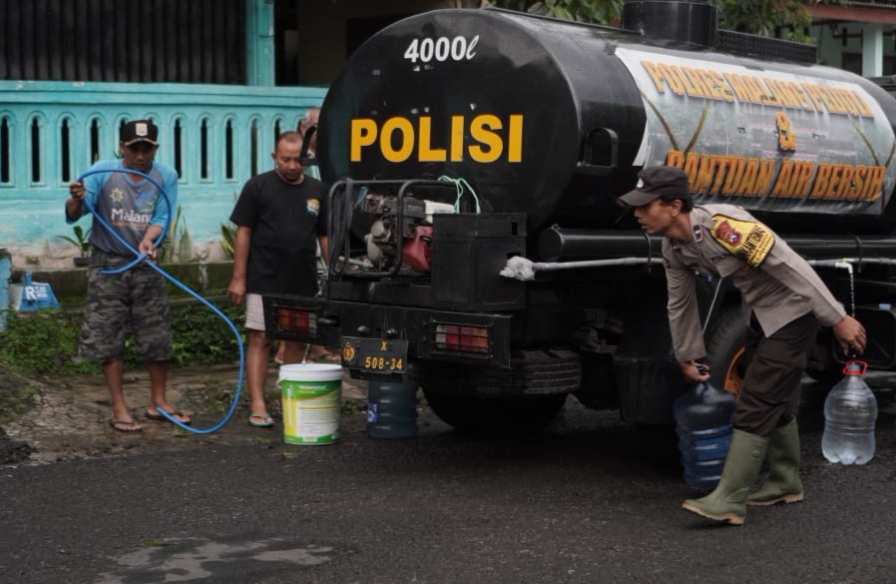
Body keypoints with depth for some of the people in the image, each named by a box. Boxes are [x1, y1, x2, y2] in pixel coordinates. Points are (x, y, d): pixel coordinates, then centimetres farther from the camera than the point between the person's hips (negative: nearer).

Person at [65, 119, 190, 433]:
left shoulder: (166, 176, -5)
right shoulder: (103, 172, -11)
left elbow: (161, 217, -10)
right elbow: (73, 215, -15)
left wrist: (147, 240, -30)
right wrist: (76, 199, -39)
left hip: (145, 266, 2)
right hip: (108, 265, -2)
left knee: (158, 335, 6)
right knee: (109, 337, -1)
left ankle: (158, 402, 22)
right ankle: (119, 409, 8)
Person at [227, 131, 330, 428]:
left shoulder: (317, 191, 9)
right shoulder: (258, 187, -2)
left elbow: (325, 236, 12)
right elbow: (243, 233, -3)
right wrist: (238, 278, -8)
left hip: (303, 283, 4)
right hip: (264, 282, -4)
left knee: (297, 341, 10)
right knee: (260, 340, -5)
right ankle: (258, 407, -6)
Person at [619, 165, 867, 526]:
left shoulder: (723, 225, -31)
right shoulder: (673, 248, -4)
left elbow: (792, 266, -28)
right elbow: (680, 304, 11)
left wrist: (838, 319, -25)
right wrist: (688, 357, 21)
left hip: (792, 311, -8)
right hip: (760, 315, 8)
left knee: (755, 404, -10)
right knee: (775, 401, 18)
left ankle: (729, 501, -9)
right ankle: (786, 483, 33)